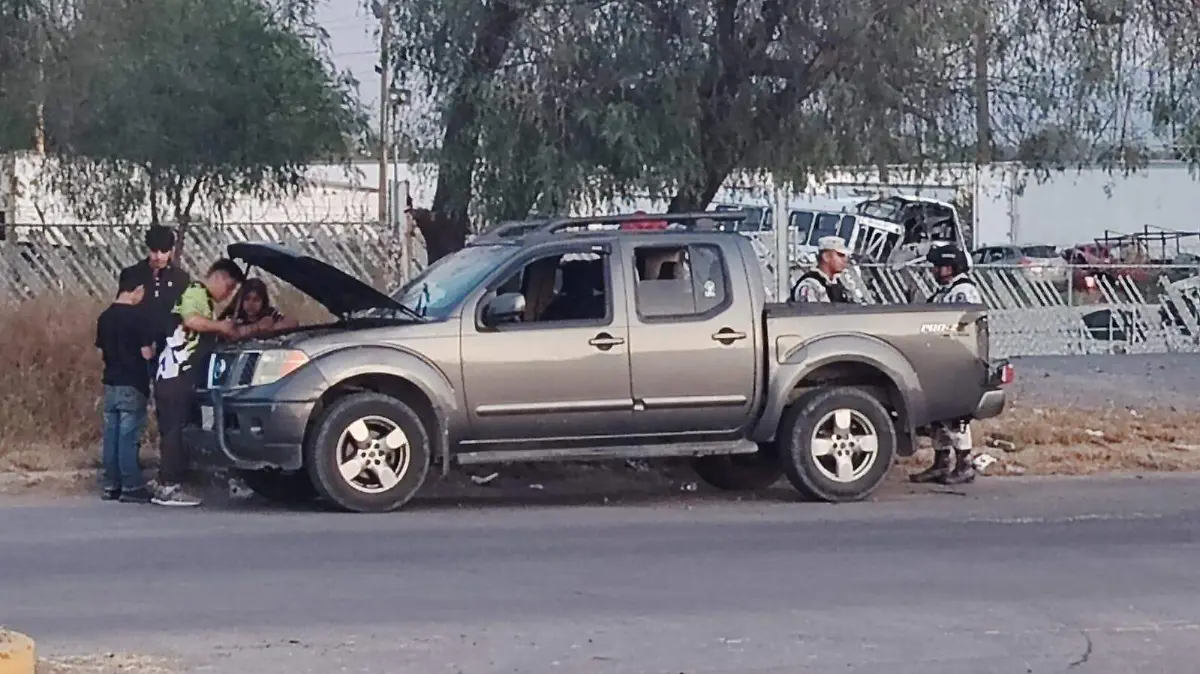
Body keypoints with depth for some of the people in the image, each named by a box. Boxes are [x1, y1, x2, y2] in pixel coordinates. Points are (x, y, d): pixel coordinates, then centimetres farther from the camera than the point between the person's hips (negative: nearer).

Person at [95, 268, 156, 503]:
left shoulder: (105, 316, 6)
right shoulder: (137, 316, -14)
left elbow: (101, 353, 13)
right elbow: (146, 353, -14)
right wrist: (153, 347, 6)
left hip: (110, 383, 6)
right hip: (132, 384, -6)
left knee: (111, 436, 9)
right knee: (129, 437, -4)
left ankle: (111, 485, 12)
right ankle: (131, 487, -3)